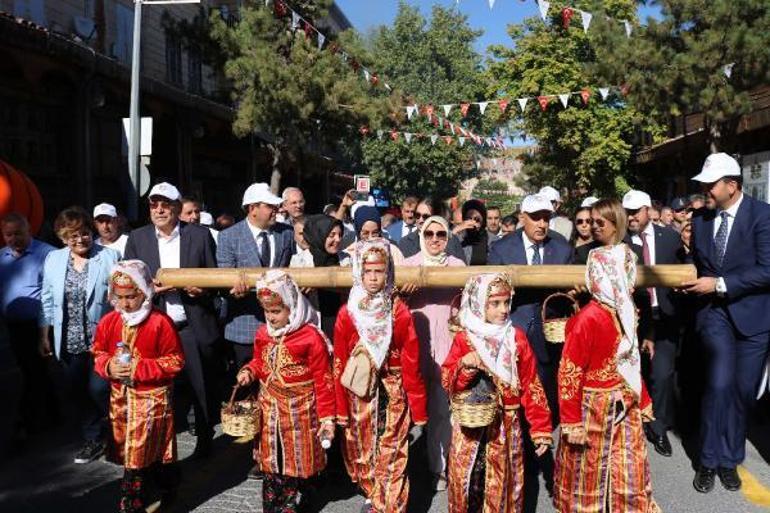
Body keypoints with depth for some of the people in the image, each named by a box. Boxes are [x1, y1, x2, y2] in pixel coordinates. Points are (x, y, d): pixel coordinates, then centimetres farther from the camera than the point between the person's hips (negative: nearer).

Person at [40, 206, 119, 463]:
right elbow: (47, 300, 12)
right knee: (78, 393, 12)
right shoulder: (53, 259, 6)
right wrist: (44, 336, 13)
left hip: (102, 339, -4)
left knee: (99, 389, -7)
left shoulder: (110, 257, -6)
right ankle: (93, 439, 29)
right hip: (69, 343, 4)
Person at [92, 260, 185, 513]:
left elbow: (176, 360, -14)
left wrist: (140, 368, -21)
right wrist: (109, 366, -13)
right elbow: (98, 353, 10)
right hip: (121, 396, 5)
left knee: (152, 452, 1)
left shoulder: (160, 322, -16)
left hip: (152, 397, -5)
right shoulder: (109, 321, -1)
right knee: (127, 452, 15)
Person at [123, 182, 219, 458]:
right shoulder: (137, 238, 7)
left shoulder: (200, 235, 2)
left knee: (203, 388, 9)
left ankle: (205, 439, 29)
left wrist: (201, 289, -14)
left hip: (194, 328, -1)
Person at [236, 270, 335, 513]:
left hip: (298, 409, -5)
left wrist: (327, 416, -12)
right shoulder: (262, 334, 1)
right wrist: (249, 372, -4)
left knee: (296, 460, 10)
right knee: (270, 459, 17)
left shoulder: (311, 336, -17)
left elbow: (323, 379, -13)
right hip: (269, 407, 5)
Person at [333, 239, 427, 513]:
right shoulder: (347, 313, -5)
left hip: (393, 396, -1)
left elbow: (411, 366, -6)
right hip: (359, 395, 2)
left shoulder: (400, 312, -7)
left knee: (392, 458, 0)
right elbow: (339, 365, -1)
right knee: (361, 452, 15)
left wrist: (418, 413, -5)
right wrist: (340, 410, -2)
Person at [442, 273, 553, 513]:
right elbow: (448, 383, -5)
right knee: (467, 481, 7)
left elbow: (531, 386, -1)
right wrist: (465, 365, -24)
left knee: (504, 484, 11)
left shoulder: (517, 338, -2)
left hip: (506, 426, 1)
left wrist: (541, 428, -3)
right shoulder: (464, 339, -3)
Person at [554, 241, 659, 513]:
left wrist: (643, 401, 18)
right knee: (591, 474, 13)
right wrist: (572, 423, -19)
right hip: (594, 411, -7)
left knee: (630, 476, 17)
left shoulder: (627, 311, 2)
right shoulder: (587, 319, -22)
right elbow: (569, 374, -20)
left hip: (625, 409, 7)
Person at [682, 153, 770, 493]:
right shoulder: (700, 218, 4)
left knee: (743, 391, 6)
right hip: (715, 311, 2)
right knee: (720, 383, -13)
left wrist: (719, 284, -21)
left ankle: (729, 460, 26)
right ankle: (710, 461, 4)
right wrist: (689, 282, -3)